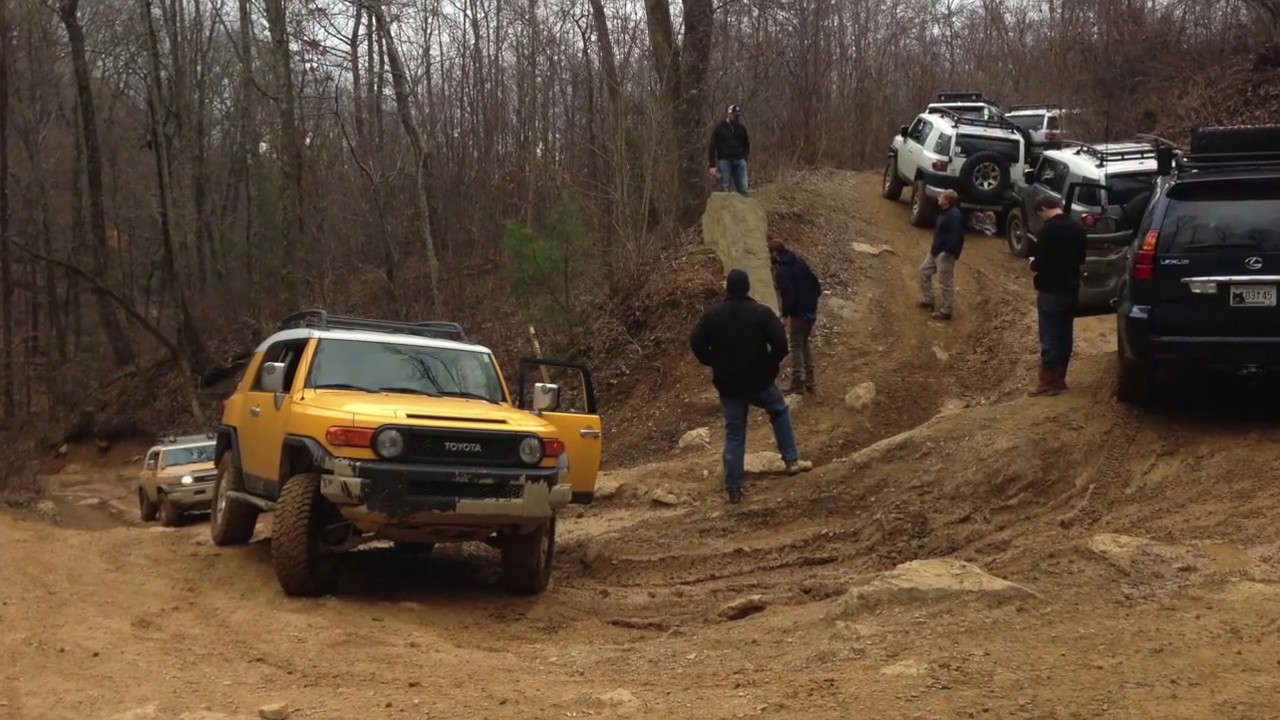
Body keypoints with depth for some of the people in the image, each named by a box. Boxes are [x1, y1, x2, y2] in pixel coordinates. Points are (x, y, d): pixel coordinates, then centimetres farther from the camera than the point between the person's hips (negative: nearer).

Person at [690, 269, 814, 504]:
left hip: (728, 383, 2)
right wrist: (772, 363, 1)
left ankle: (733, 489, 7)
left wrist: (714, 363, 9)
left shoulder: (712, 314, -2)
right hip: (759, 380, -2)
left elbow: (696, 343, -5)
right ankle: (792, 461, 22)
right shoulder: (761, 312, -8)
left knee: (734, 435, 8)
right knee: (779, 411, 26)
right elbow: (780, 343, -17)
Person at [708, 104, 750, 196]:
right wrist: (712, 166, -8)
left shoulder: (742, 128, 9)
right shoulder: (719, 128, -1)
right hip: (724, 161, -3)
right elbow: (712, 147, -1)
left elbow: (747, 145, 20)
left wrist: (744, 159, 4)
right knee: (725, 189, -5)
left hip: (739, 161, 3)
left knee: (743, 188, -4)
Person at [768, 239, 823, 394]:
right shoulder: (799, 262, 6)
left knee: (796, 346, 2)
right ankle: (809, 379, 22)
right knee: (806, 342, 19)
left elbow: (788, 295, -23)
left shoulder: (781, 272, -19)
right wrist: (812, 300, 16)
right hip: (811, 309, 8)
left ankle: (798, 382, 3)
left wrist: (785, 313, -9)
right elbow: (815, 283, 10)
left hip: (799, 312, -8)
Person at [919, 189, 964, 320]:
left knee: (946, 282, -2)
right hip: (937, 250, 11)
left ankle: (946, 311, 6)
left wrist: (948, 253, -26)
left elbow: (955, 237, -27)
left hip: (945, 253, -11)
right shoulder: (945, 212, 10)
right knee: (924, 271, 20)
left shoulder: (954, 215, -23)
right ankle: (928, 300, 31)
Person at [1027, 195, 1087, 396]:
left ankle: (1047, 381, -1)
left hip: (1051, 290, -8)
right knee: (1065, 335, 12)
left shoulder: (1048, 230, -18)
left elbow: (1040, 263, -19)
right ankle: (1059, 379, 17)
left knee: (1049, 337, -3)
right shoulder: (1078, 228, 7)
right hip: (1071, 288, 8)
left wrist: (1033, 264, 1)